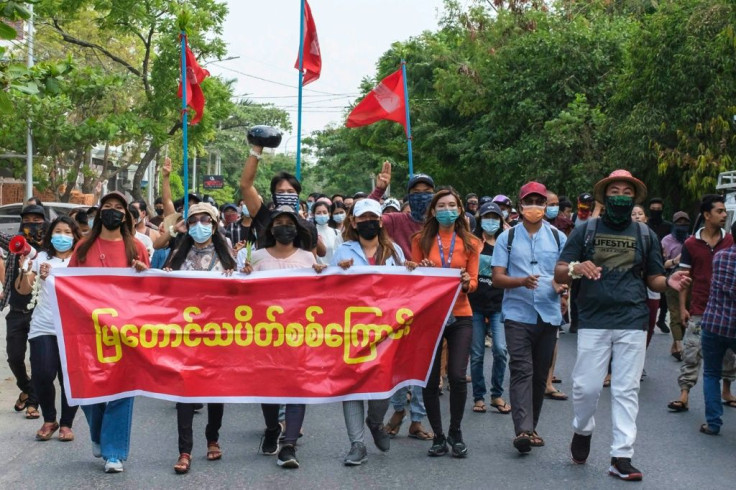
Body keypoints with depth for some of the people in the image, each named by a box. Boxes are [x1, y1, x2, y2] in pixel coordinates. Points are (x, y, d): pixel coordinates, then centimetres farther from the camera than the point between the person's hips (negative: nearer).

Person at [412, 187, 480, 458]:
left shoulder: (470, 242, 8)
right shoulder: (421, 240, 6)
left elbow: (473, 283, 5)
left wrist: (465, 282, -17)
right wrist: (422, 273, -14)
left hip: (459, 316, 0)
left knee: (457, 376, -9)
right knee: (430, 380, 0)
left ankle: (455, 432, 13)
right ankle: (438, 436, 17)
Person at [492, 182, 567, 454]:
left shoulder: (558, 237, 10)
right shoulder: (507, 237, 4)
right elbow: (497, 277, -1)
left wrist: (561, 284, -11)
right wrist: (522, 281, -21)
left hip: (549, 315, 3)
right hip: (518, 315, -3)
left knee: (540, 375, 9)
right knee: (522, 371, -14)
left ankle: (531, 427, 21)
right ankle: (523, 430, -21)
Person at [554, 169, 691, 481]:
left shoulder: (646, 235, 12)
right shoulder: (585, 231, 7)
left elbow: (652, 278, 15)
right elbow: (559, 274, 3)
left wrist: (669, 282, -8)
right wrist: (575, 269, -20)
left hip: (633, 323, 1)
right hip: (593, 321, -1)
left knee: (626, 391, 0)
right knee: (586, 386, -2)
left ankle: (621, 457, 5)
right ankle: (582, 430, 27)